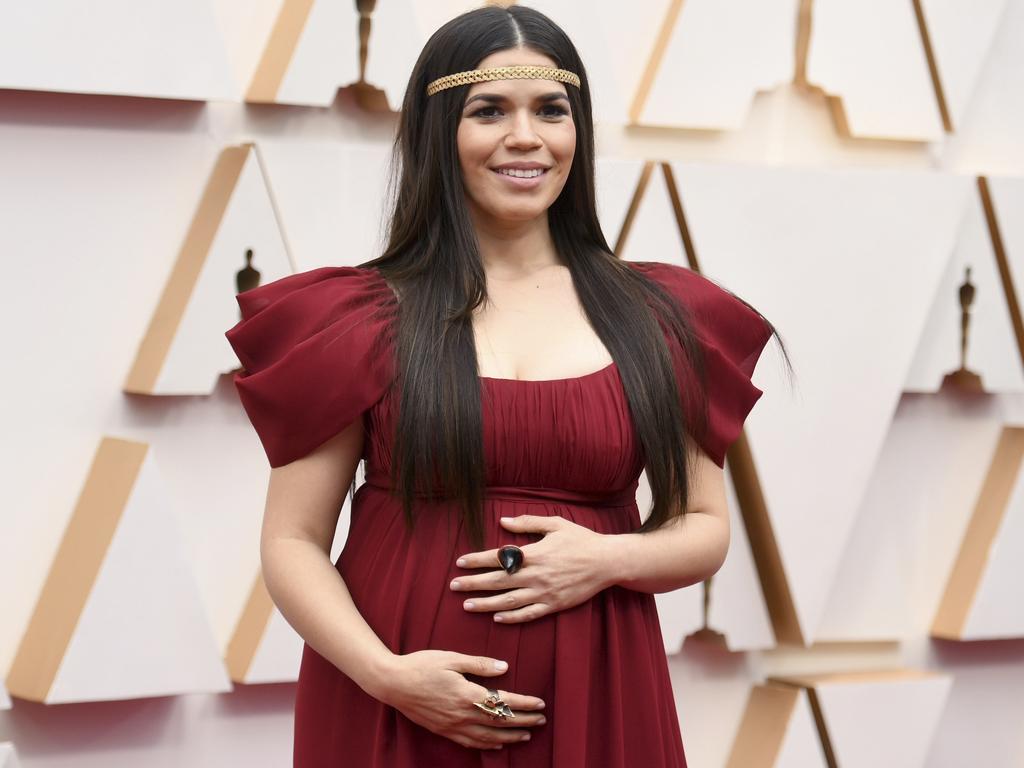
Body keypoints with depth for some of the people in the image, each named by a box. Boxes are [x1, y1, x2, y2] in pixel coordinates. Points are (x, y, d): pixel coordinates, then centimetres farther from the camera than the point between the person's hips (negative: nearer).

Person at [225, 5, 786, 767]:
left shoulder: (655, 317, 5)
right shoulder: (359, 321, -2)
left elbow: (706, 528, 9)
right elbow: (294, 542, -2)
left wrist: (608, 560, -10)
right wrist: (385, 674, -16)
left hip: (595, 705, 2)